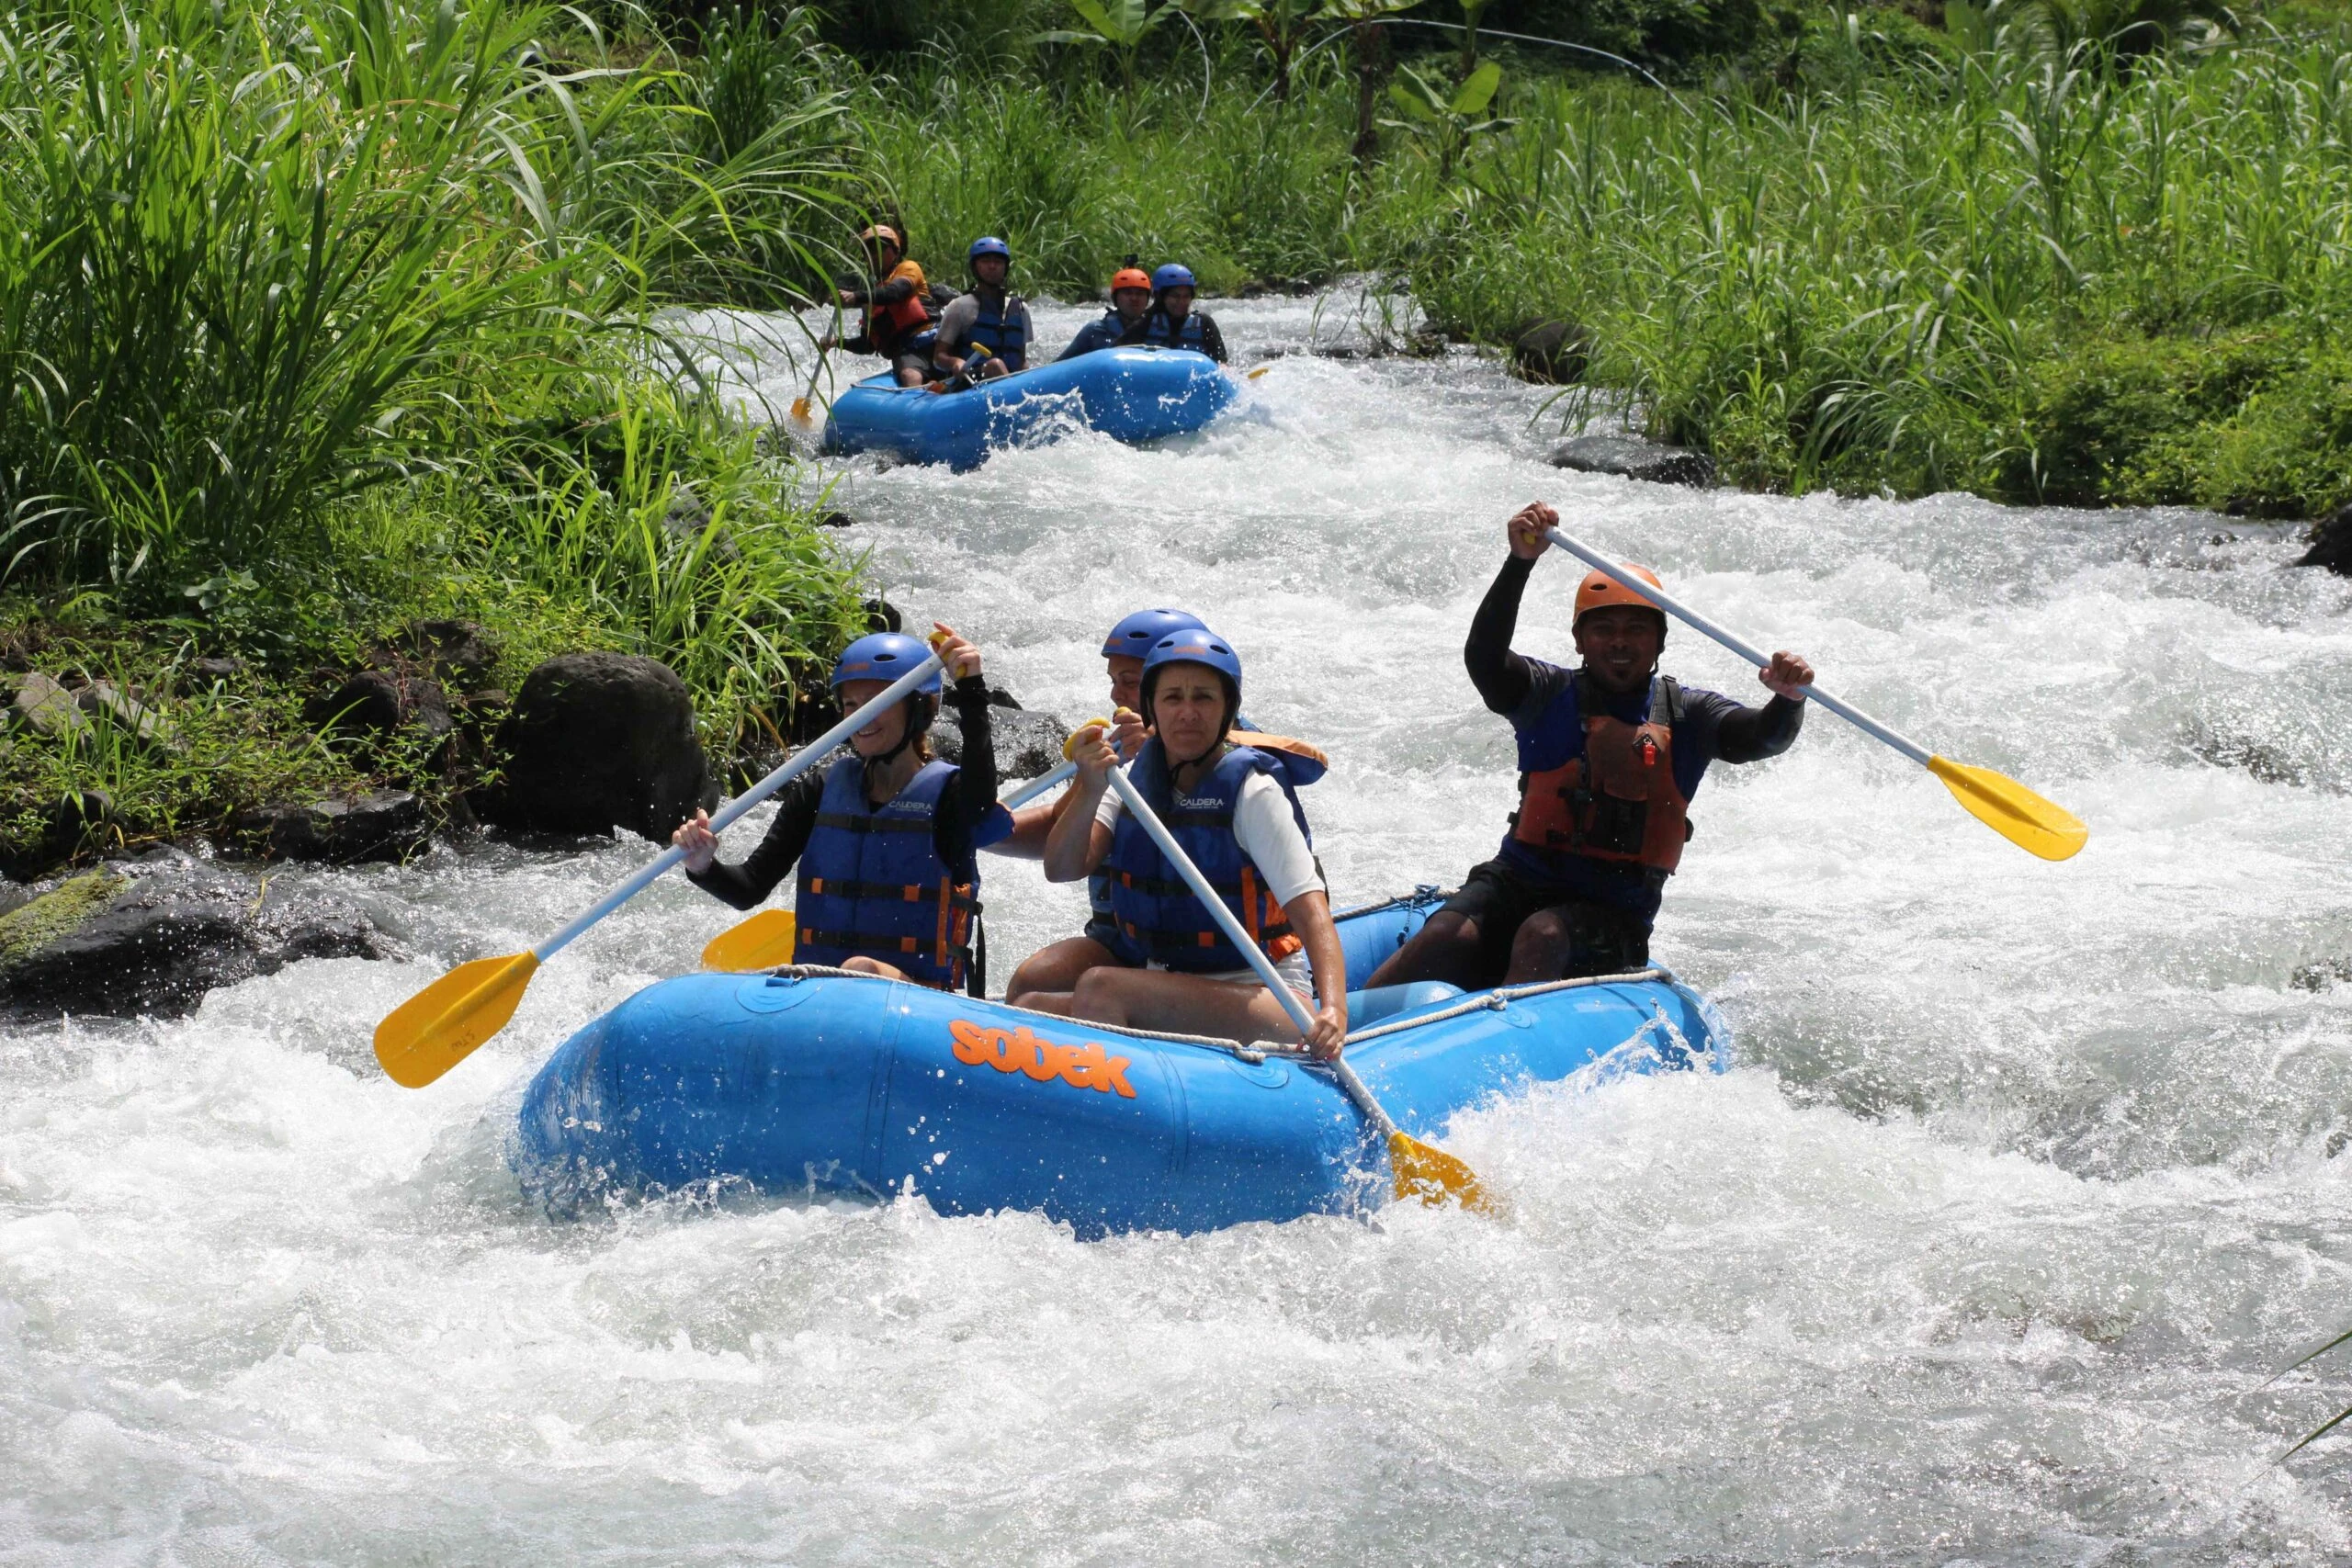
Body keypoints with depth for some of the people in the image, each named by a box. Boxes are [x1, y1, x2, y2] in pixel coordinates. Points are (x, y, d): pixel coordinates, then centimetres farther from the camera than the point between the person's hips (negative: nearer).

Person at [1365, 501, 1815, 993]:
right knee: (1450, 936, -27)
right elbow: (1483, 656, -15)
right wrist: (1520, 563, -29)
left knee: (1543, 937, -32)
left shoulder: (1688, 714, 8)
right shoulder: (1549, 695, 4)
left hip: (1613, 913, 0)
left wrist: (1788, 699, -33)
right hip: (1521, 879, 0)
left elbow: (1763, 739, -9)